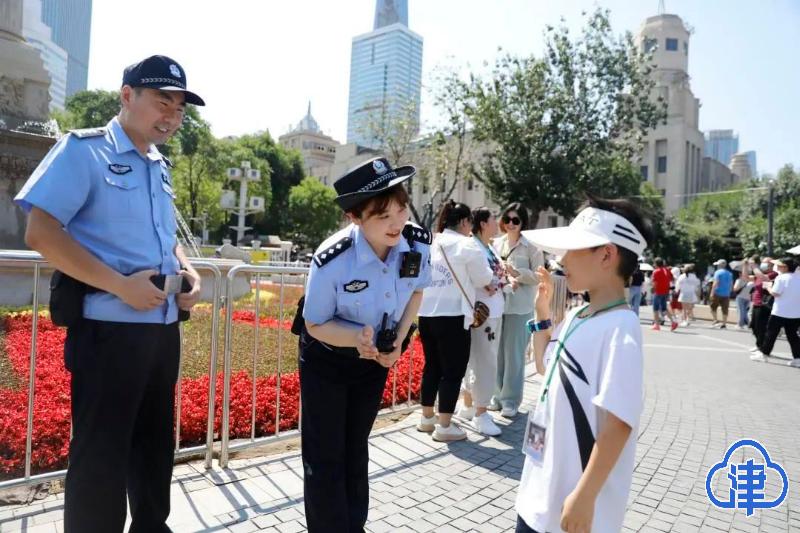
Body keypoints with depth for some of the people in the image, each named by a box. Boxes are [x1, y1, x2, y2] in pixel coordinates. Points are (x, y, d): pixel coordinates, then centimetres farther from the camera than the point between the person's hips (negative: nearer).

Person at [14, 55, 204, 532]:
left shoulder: (161, 168, 14)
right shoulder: (84, 150, -8)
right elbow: (41, 232, -16)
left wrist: (188, 271, 3)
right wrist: (120, 285, -22)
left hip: (164, 326, 8)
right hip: (109, 328, -7)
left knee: (155, 441, 20)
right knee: (101, 452, 5)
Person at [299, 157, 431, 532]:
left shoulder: (418, 244, -22)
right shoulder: (332, 261, -35)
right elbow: (315, 325, -20)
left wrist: (398, 341, -14)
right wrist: (356, 337, -39)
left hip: (377, 358, 4)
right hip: (326, 361, -4)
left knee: (355, 450, 21)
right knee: (325, 457, 4)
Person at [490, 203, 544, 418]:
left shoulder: (531, 246, -3)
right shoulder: (496, 243, 10)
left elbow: (539, 276, -5)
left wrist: (516, 273, -17)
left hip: (519, 307, -4)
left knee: (513, 354, 2)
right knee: (497, 353, 9)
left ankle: (510, 400, 13)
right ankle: (498, 395, 23)